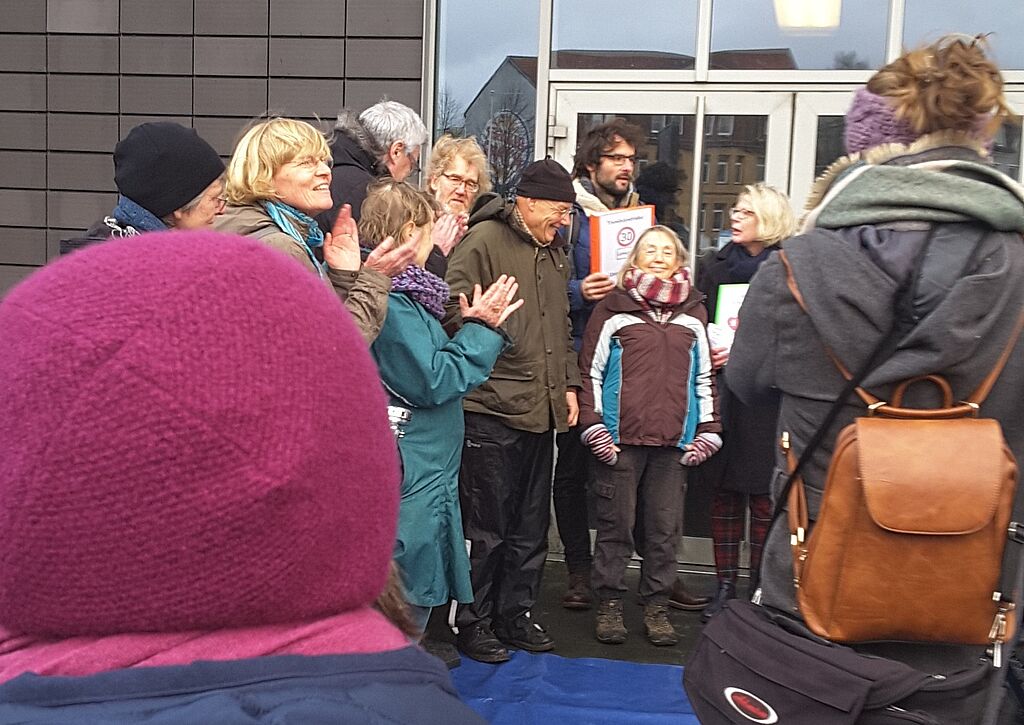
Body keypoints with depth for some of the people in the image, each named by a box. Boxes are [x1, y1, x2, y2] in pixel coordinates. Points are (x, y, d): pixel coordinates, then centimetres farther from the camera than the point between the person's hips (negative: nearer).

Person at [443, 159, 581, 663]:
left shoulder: (555, 253, 18)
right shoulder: (484, 240, -8)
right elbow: (455, 310, -14)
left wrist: (568, 383, 17)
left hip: (543, 410, 8)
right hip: (492, 408, -8)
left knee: (532, 525, 15)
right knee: (486, 526, 1)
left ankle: (515, 615, 28)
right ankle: (473, 623, 16)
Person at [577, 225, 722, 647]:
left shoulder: (693, 312, 14)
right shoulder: (614, 307, 3)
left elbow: (704, 376, 16)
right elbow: (590, 370, 1)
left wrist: (708, 432, 8)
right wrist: (593, 427, -7)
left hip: (675, 440, 3)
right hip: (620, 438, -3)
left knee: (665, 529, 7)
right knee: (616, 525, 4)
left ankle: (656, 606, 19)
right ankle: (609, 605, 16)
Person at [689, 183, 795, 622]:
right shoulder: (714, 265, 12)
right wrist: (708, 354, -5)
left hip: (767, 399, -3)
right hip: (722, 394, 4)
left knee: (764, 497, 1)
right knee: (724, 491, 8)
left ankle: (760, 590, 14)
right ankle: (725, 586, 18)